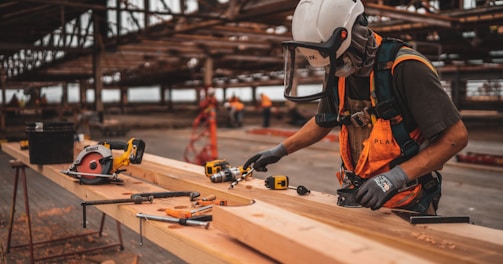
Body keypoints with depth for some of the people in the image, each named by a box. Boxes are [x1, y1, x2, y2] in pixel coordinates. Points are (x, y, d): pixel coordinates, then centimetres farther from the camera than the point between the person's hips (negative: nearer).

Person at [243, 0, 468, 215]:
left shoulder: (405, 69, -22)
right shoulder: (339, 73, -1)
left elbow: (455, 136, -20)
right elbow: (323, 121, 18)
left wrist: (394, 178, -27)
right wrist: (280, 150, 14)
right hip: (358, 198, 6)